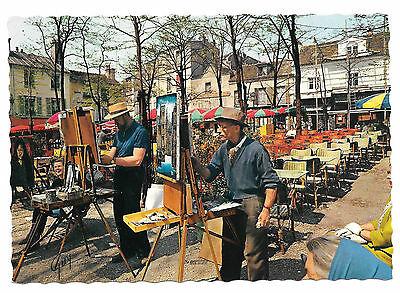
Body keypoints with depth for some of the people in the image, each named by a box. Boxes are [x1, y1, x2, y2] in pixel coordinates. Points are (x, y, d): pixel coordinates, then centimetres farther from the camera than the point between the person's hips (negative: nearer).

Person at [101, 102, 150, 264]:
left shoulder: (140, 132, -11)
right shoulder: (119, 132, 15)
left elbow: (137, 160, -20)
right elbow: (112, 154, 11)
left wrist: (113, 160, -22)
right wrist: (101, 158, -10)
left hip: (133, 178, -8)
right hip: (119, 177, 8)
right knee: (119, 215, 12)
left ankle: (143, 251, 14)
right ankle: (126, 250, 27)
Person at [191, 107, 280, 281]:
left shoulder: (255, 149, -14)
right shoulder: (224, 149, 5)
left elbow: (271, 182, -12)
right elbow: (210, 174, 3)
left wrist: (266, 209, -15)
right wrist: (197, 166, -16)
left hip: (252, 203, -6)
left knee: (254, 252, 2)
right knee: (230, 249, 20)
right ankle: (228, 281, 40)